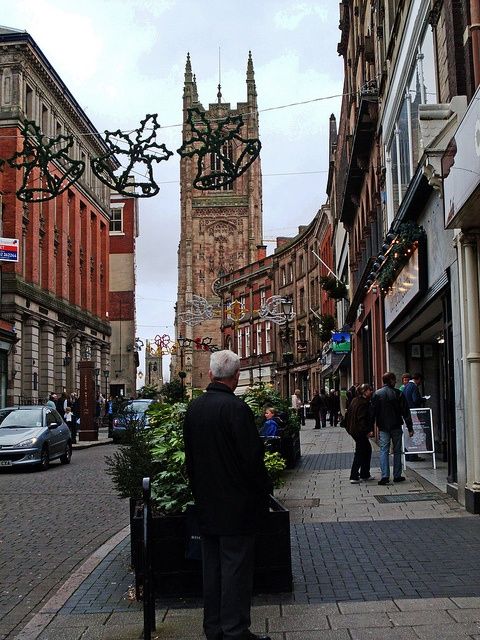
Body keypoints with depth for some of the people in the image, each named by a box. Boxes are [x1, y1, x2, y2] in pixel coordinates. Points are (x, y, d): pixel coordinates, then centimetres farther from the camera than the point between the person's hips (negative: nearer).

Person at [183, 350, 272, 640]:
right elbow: (252, 458, -19)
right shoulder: (236, 408, -20)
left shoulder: (194, 407, 4)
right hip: (237, 504, -7)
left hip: (207, 504, 7)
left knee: (212, 566, 15)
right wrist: (264, 489, -4)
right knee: (236, 567, 1)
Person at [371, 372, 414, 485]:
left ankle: (385, 476, -11)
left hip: (383, 427, 0)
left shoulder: (377, 394, -1)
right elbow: (405, 412, -3)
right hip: (396, 427, 0)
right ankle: (397, 476, 11)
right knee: (397, 451, 10)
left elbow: (372, 412, -1)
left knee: (384, 450, 0)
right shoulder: (398, 394, -4)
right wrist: (410, 428, 1)